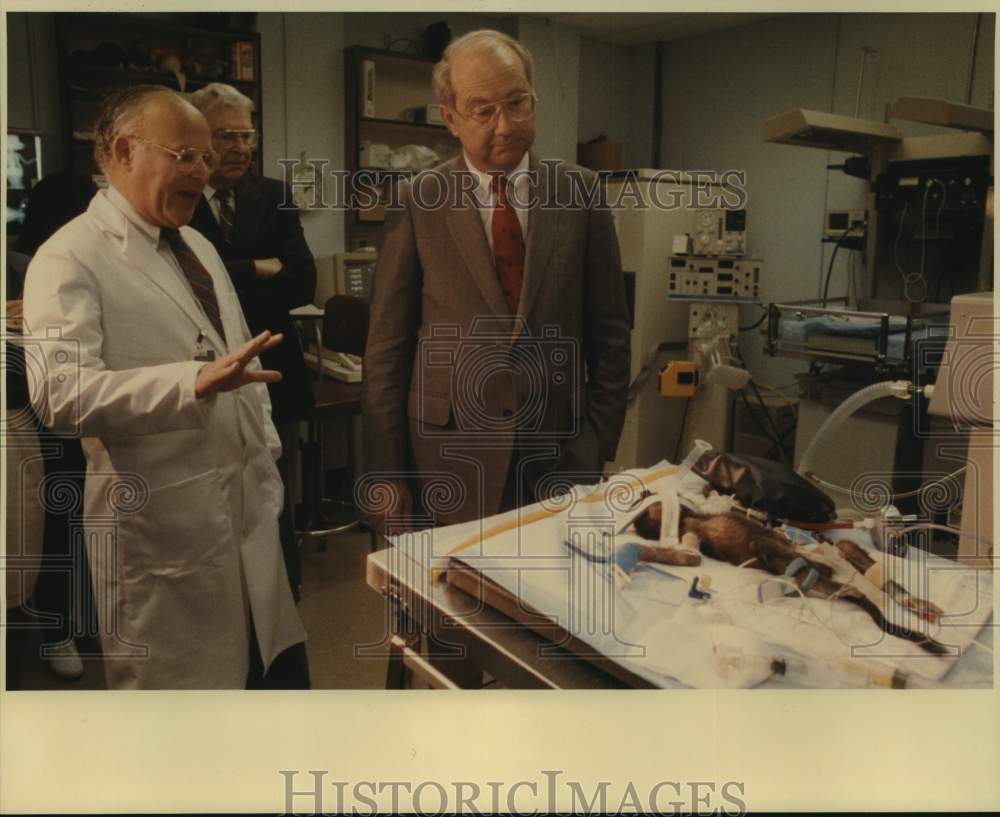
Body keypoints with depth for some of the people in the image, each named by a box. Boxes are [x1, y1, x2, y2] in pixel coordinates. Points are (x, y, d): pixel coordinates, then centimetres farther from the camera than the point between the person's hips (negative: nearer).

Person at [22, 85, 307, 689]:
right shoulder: (71, 259, -10)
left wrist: (267, 456, 15)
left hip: (248, 506, 7)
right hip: (164, 522, -7)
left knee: (282, 671, 14)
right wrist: (195, 381, -36)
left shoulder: (199, 246, 17)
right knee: (182, 680, 7)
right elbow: (60, 393, -24)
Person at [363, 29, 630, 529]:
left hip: (560, 453, 2)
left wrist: (599, 441, 0)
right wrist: (386, 471, -3)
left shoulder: (579, 192, 0)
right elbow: (387, 343, -2)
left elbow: (609, 331, 4)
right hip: (451, 457, -1)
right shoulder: (418, 202, -3)